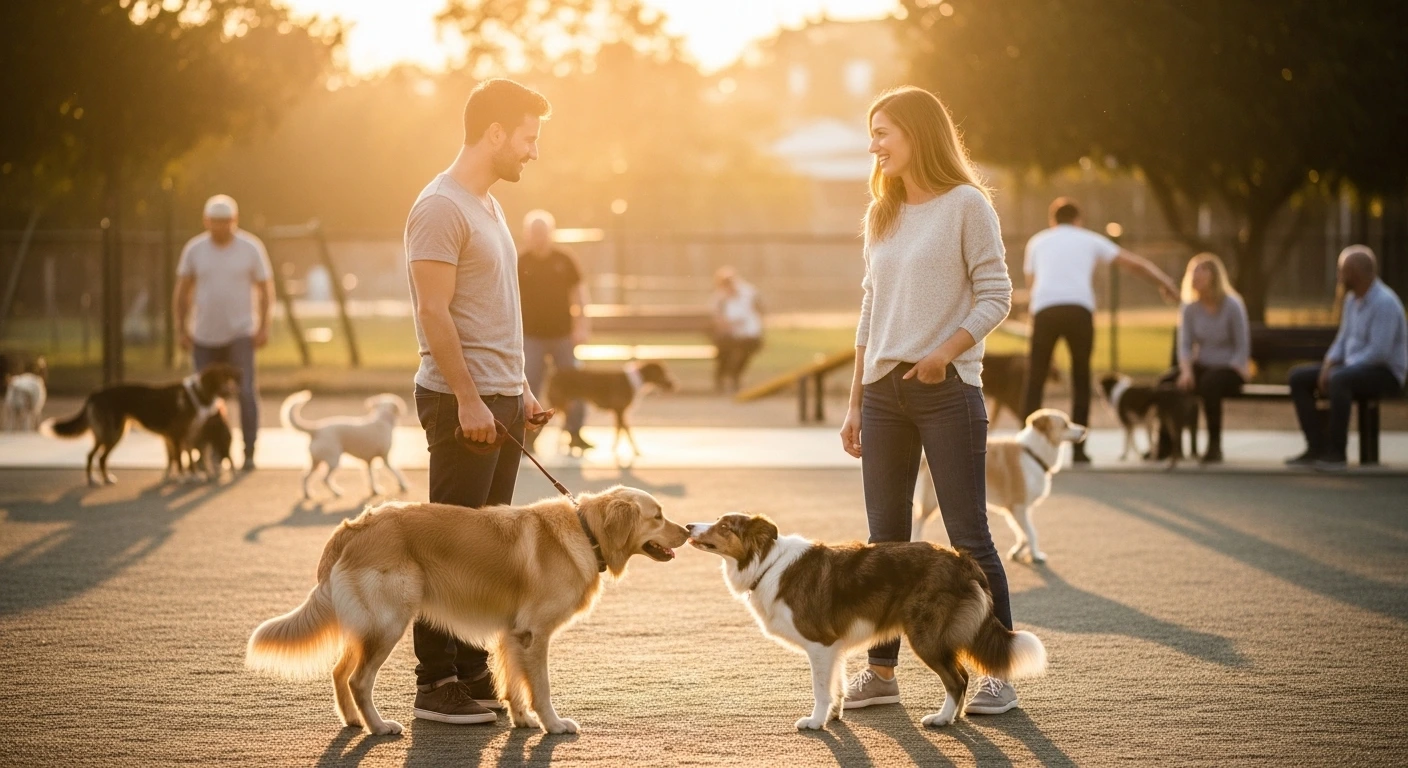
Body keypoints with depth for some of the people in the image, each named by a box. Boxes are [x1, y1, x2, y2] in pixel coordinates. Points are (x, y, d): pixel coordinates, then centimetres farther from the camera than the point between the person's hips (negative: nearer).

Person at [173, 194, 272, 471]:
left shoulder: (251, 248, -5)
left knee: (246, 391, -14)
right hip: (205, 335, 2)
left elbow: (265, 289, 0)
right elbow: (182, 291, 6)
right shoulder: (194, 249, -1)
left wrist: (263, 326, -8)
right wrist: (181, 328, 1)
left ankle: (249, 452, -8)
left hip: (241, 333, -2)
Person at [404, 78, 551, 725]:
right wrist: (469, 400, -22)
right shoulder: (441, 207, -13)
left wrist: (519, 390, 20)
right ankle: (435, 685, -1)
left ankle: (472, 672, 18)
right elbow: (434, 314, -19)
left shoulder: (487, 205, 17)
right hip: (462, 403, -10)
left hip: (500, 399, 10)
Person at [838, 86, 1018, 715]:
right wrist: (856, 404, 16)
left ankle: (998, 674, 1)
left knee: (969, 537, -5)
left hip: (948, 390, -6)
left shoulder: (965, 204, -3)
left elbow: (995, 296, -7)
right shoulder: (882, 215, 17)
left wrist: (945, 352, -20)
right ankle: (881, 670, 14)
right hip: (883, 392, 6)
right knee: (885, 538, 8)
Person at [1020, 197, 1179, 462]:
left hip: (1044, 310, 0)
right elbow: (1133, 262, 23)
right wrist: (1164, 281, 33)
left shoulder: (1037, 241, 24)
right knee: (1081, 380, 11)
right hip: (1079, 309, 0)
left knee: (1035, 379, 7)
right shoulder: (1089, 240, 22)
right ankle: (1078, 449, 5)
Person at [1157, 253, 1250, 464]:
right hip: (1201, 366, 4)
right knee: (1167, 382, -25)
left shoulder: (1232, 306, -9)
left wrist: (1225, 372, -22)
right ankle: (1166, 442, -14)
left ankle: (1214, 446, -26)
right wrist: (1186, 371, -20)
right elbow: (1185, 345, -1)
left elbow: (1242, 348, -9)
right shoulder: (1190, 308, 3)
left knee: (1209, 383, -39)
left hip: (1230, 369, -4)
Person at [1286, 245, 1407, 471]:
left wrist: (1336, 370, -22)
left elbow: (1379, 352, -25)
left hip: (1385, 372, -9)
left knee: (1339, 380, -38)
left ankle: (1336, 453, -30)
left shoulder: (1384, 302, -19)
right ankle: (1317, 447, -8)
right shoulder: (1352, 299, 10)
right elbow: (1343, 339, 15)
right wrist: (1328, 364, -5)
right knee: (1299, 377, -3)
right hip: (1352, 367, 9)